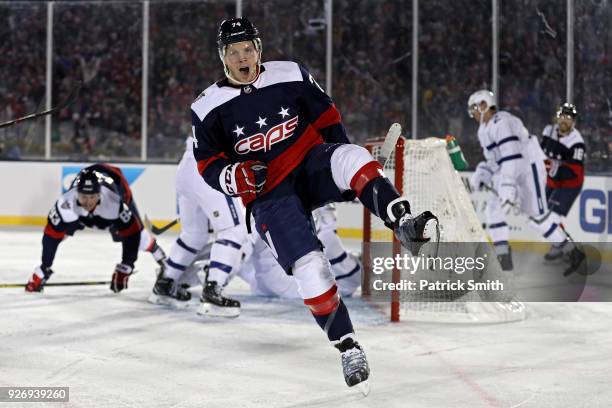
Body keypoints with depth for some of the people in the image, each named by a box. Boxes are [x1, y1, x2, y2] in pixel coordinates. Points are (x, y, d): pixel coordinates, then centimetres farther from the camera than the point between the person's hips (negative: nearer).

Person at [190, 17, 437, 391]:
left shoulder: (291, 76, 0)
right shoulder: (208, 108, -3)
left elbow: (326, 116, 11)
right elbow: (209, 166, 3)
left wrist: (344, 168, 5)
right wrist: (240, 177, -17)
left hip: (312, 164, 1)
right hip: (270, 195, -1)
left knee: (351, 157, -35)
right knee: (310, 268, -19)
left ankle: (405, 226, -44)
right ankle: (349, 349, -5)